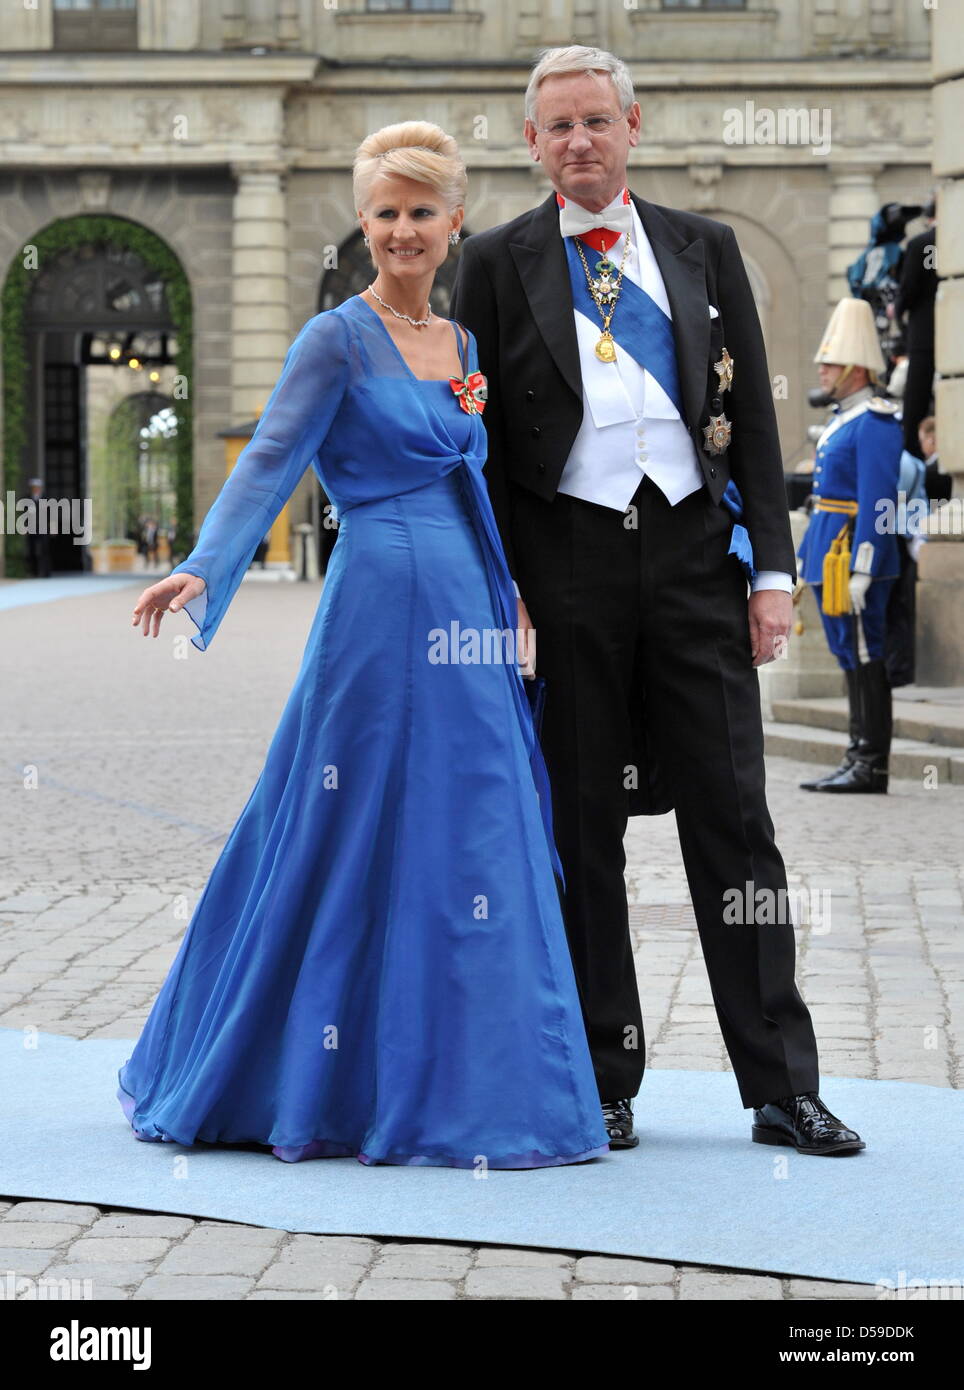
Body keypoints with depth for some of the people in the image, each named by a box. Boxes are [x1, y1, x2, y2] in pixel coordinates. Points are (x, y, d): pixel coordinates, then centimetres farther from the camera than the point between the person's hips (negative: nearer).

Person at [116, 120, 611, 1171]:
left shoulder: (462, 344, 15)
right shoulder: (338, 339, -5)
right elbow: (270, 461, -13)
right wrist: (203, 569, -27)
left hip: (467, 612, 7)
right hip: (384, 607, -7)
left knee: (475, 840, 7)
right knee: (364, 841, -3)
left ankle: (455, 1088, 16)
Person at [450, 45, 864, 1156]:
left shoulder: (703, 249, 12)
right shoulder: (497, 264, 6)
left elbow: (753, 416, 10)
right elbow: (480, 437, 4)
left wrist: (772, 567, 2)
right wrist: (497, 586, -5)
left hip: (694, 553, 1)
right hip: (567, 560, -1)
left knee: (733, 816, 0)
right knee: (581, 831, 4)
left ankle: (781, 1086, 6)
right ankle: (604, 1085, 13)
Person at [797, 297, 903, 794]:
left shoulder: (874, 423, -13)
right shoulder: (842, 420, 18)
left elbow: (877, 503, -19)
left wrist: (861, 571, -23)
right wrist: (812, 563, 23)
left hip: (852, 560, -10)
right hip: (829, 561, 10)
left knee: (864, 659, -7)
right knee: (852, 659, 11)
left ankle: (872, 766, -5)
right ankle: (858, 762, 15)